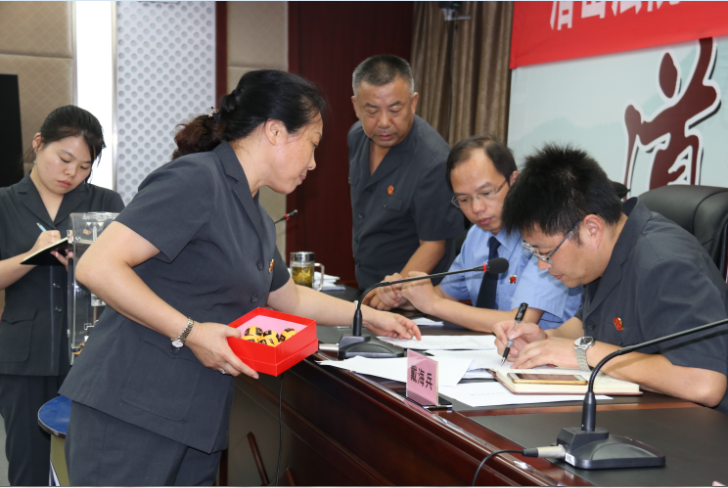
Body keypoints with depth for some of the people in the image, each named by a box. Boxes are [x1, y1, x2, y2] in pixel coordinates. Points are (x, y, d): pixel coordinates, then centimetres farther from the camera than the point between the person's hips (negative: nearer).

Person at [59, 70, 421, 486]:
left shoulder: (256, 218, 17)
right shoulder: (196, 180, -13)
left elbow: (289, 298, 34)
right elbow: (98, 267, -20)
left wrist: (368, 316, 30)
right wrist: (190, 332, -21)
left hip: (198, 421, 9)